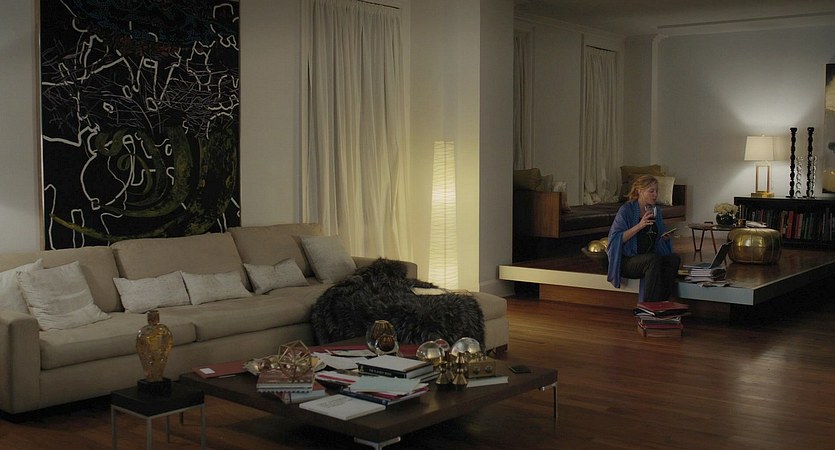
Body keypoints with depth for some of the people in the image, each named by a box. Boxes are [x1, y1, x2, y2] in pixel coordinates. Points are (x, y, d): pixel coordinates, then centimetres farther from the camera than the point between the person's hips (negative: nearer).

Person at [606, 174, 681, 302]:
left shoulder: (656, 211, 12)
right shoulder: (626, 209, -8)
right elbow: (616, 238, -17)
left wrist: (665, 238, 1)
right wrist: (639, 226, -25)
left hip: (649, 260, 6)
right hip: (626, 261, -6)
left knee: (674, 258, -22)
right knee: (653, 259, -34)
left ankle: (661, 302, -20)